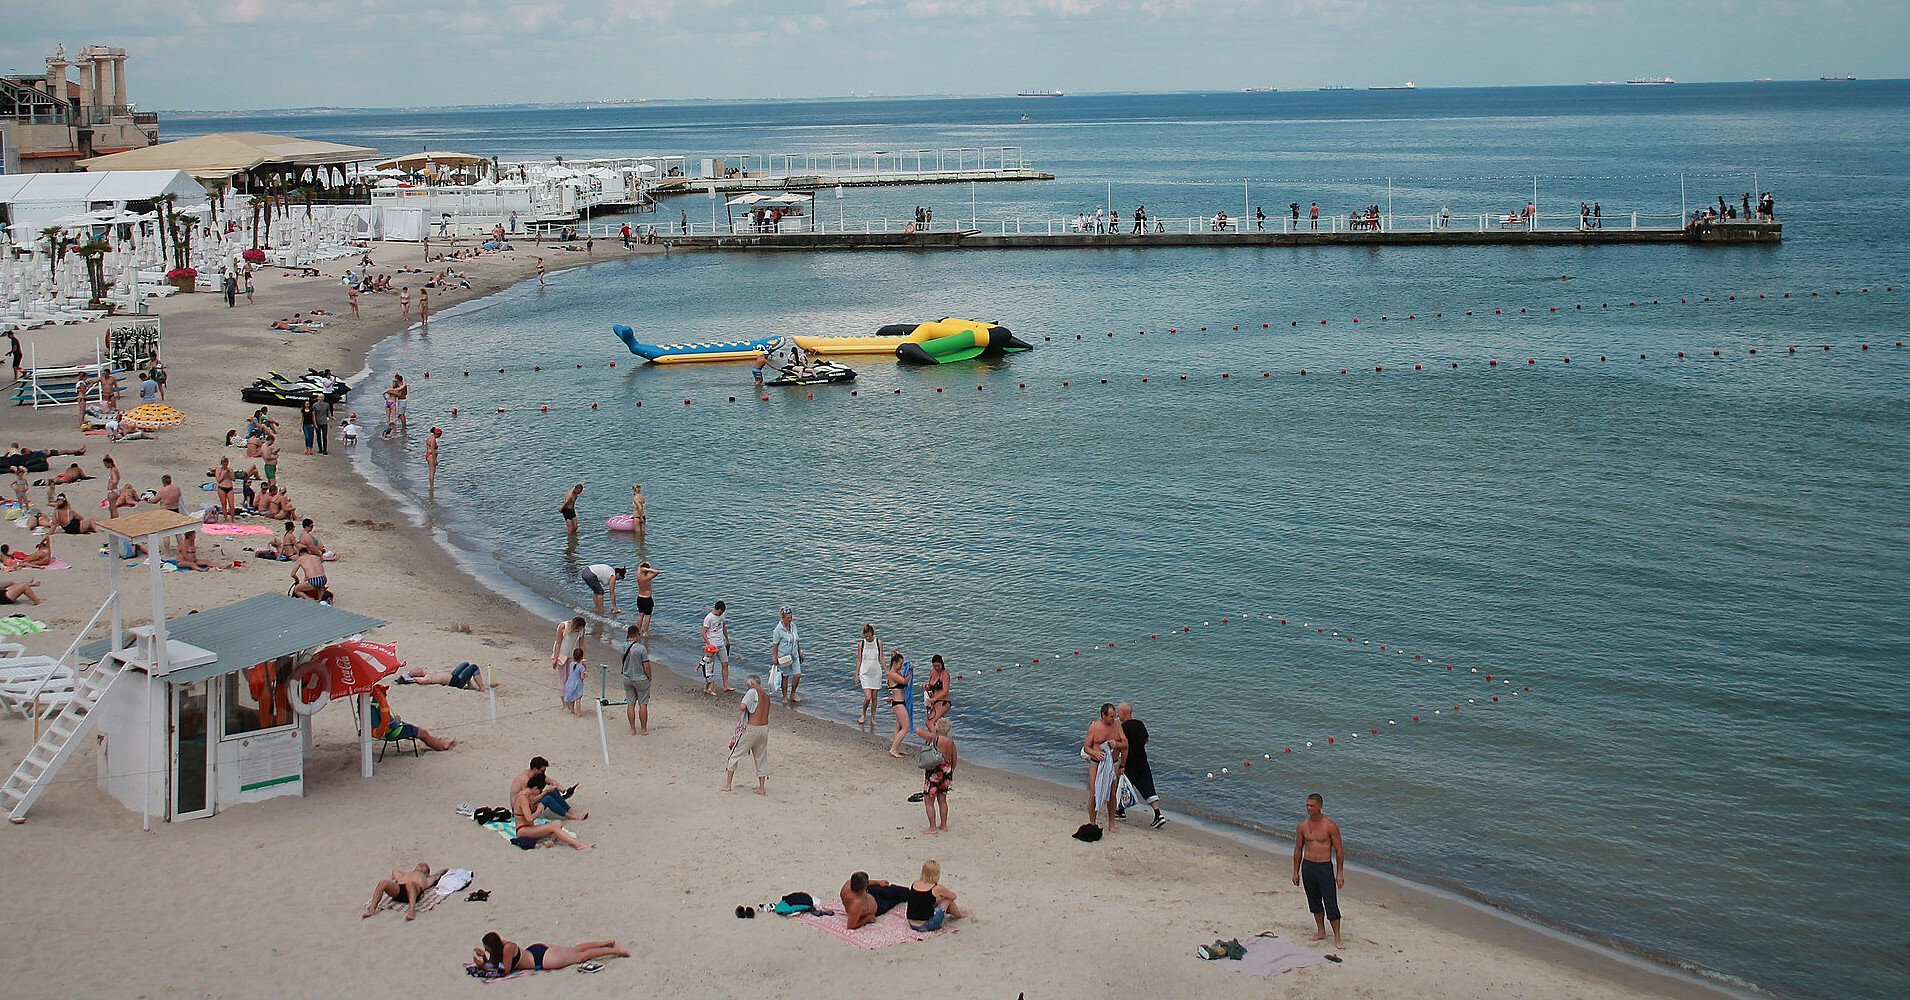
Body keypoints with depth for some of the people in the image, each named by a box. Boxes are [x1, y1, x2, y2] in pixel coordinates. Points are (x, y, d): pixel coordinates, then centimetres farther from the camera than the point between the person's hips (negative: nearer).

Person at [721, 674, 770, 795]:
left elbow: (742, 707, -22)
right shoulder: (766, 696, 12)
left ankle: (728, 784, 9)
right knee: (761, 757, 15)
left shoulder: (753, 692, -11)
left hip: (751, 729, -6)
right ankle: (762, 788, 14)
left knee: (735, 754, 7)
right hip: (765, 728, 6)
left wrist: (740, 703, 0)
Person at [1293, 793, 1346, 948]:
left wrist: (1340, 873, -8)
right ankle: (1321, 931, 30)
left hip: (1325, 867, -4)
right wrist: (1296, 872, 12)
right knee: (1314, 902, 14)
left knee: (1331, 904, -5)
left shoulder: (1330, 826, -9)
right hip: (1307, 866, 4)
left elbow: (1339, 850, -5)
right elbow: (1298, 850, 12)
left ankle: (1337, 938, 3)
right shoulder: (1302, 826, 3)